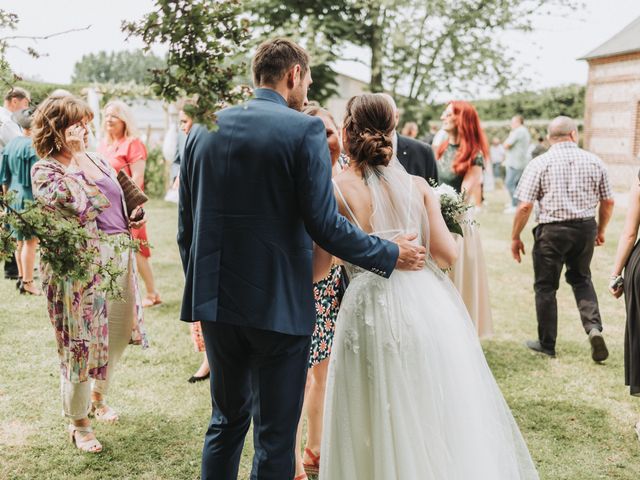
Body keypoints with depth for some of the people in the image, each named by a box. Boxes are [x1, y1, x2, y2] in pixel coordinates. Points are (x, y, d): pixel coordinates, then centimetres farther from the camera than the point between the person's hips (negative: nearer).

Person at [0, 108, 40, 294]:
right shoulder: (33, 146, -16)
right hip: (30, 197, -8)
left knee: (20, 240, 17)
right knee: (30, 241, -1)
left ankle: (21, 277, 27)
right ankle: (27, 282, 3)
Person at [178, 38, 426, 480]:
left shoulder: (204, 130, 5)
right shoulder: (305, 130, -10)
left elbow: (187, 226, 8)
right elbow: (324, 224, -16)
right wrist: (391, 255, -2)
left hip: (216, 301, 5)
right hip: (279, 306, -5)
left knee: (227, 420, 23)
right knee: (275, 436, 8)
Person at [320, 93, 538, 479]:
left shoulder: (336, 190, -6)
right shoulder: (417, 185, 2)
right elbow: (446, 254, -1)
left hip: (373, 310, -3)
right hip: (429, 306, 3)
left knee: (383, 422, 12)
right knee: (443, 417, 17)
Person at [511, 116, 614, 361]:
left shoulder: (539, 163, -7)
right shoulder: (594, 161, 3)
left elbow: (525, 206, -12)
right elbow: (608, 202, 8)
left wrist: (515, 237, -1)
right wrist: (600, 230, 23)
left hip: (552, 230, -3)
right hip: (586, 228, 3)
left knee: (545, 286, 10)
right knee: (581, 279, 23)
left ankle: (547, 344, 20)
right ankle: (594, 327, 3)